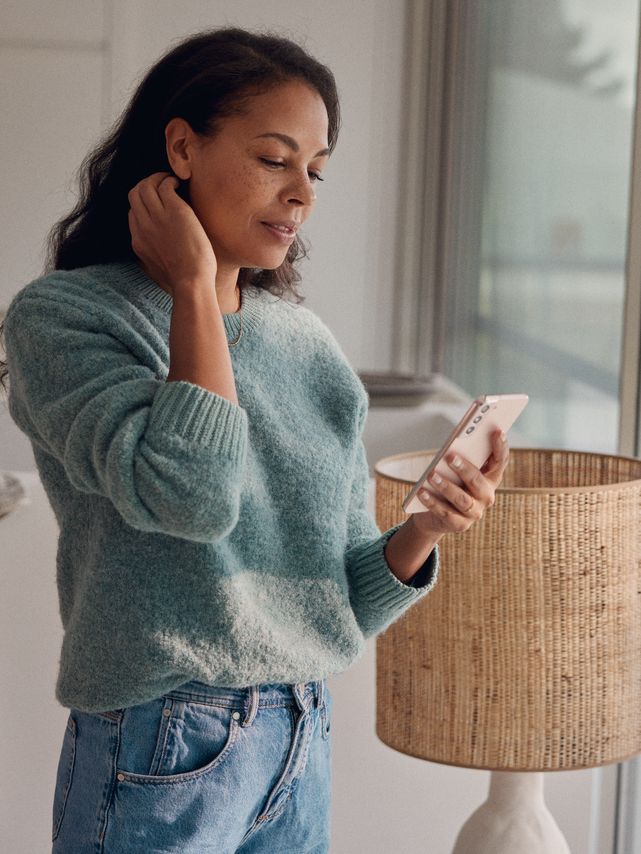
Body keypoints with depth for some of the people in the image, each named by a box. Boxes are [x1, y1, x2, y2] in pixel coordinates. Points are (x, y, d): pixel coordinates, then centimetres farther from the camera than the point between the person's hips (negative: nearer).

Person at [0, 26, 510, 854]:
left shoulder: (307, 343, 6)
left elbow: (344, 601, 8)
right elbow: (190, 491, -26)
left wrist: (421, 533, -12)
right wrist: (194, 286, -16)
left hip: (303, 744, 5)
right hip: (160, 755, -5)